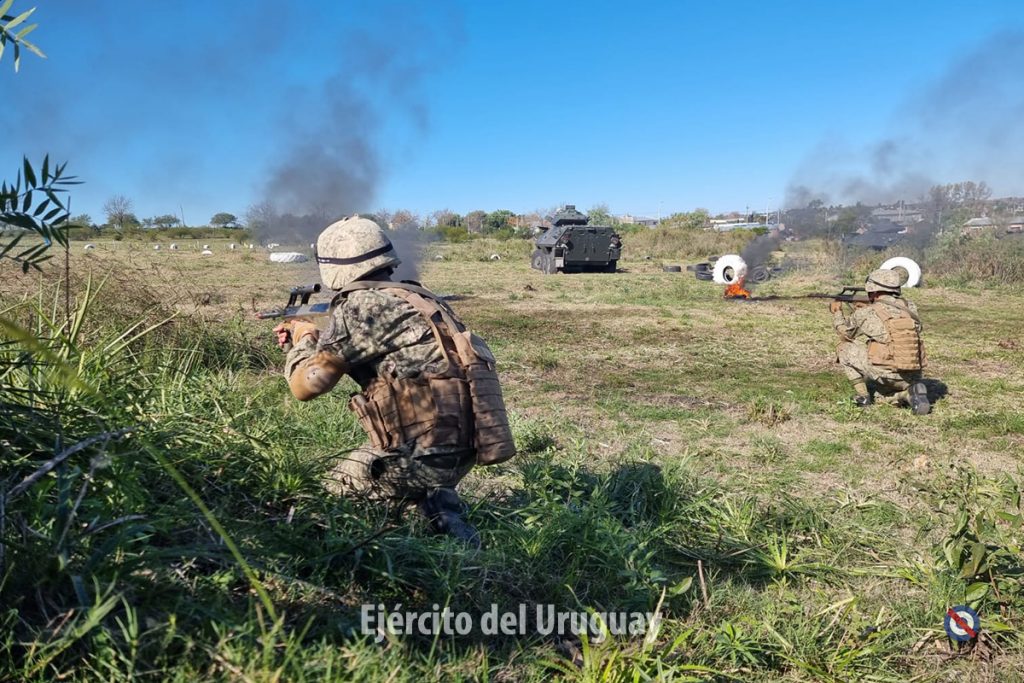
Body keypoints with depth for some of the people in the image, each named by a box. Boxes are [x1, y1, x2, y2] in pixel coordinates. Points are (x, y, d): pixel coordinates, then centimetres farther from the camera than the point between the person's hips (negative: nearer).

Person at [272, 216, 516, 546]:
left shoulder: (357, 306, -11)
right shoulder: (416, 297, 13)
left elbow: (307, 383, -7)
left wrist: (303, 340, 12)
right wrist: (316, 341, 30)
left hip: (422, 454, -8)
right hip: (462, 447, 8)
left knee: (332, 493, 18)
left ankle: (430, 511, -1)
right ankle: (438, 503, 10)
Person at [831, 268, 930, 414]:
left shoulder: (866, 313, -3)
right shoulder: (910, 308, 10)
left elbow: (845, 332, 16)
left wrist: (837, 312, 33)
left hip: (887, 374, -6)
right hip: (912, 377, 6)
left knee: (845, 348, 13)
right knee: (878, 386, 35)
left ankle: (862, 396, 11)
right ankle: (908, 393, 4)